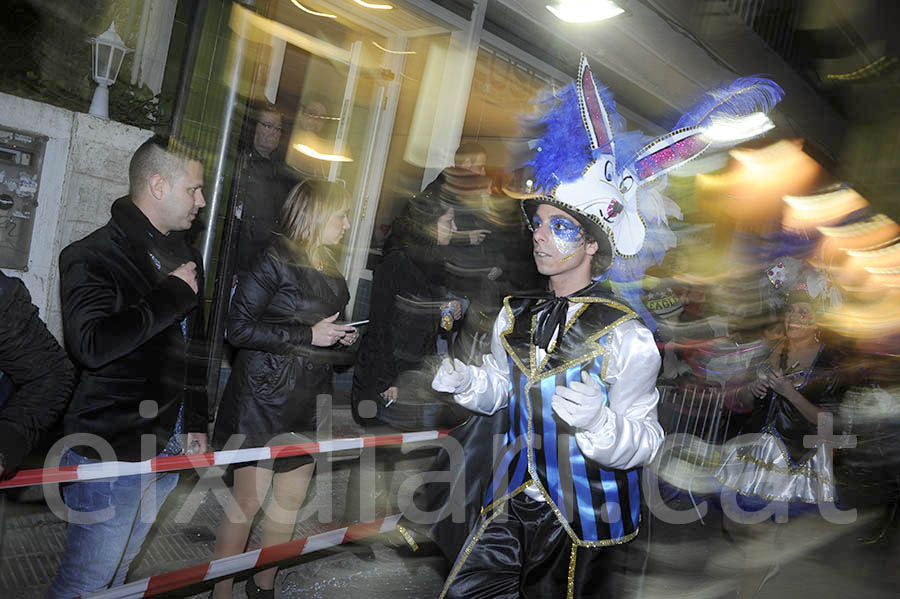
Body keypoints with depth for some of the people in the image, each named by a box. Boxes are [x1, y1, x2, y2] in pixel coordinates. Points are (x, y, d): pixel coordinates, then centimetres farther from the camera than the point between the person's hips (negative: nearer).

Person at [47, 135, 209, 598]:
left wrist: (196, 421, 18)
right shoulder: (92, 257, -12)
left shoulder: (185, 256, 13)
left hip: (169, 446, 7)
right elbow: (91, 344, -28)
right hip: (110, 452, -7)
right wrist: (171, 295, -20)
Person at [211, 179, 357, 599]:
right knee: (248, 499, 0)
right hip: (265, 397, -8)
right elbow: (240, 329, -17)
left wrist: (341, 337, 3)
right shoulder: (275, 261, -12)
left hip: (309, 403, 8)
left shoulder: (329, 269, 12)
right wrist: (308, 335, -19)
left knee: (292, 498, 14)